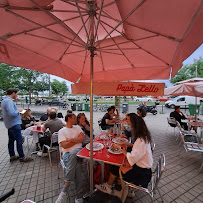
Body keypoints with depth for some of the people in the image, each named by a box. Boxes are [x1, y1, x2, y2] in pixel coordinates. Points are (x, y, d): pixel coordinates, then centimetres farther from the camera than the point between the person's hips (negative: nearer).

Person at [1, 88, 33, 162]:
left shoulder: (4, 101, 13)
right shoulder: (9, 101, -20)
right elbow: (12, 113, -29)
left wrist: (17, 111, 9)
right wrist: (18, 112, -11)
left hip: (10, 124, 10)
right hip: (14, 124, -10)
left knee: (11, 140, 16)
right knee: (19, 140, -2)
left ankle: (12, 156, 28)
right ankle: (22, 157, 7)